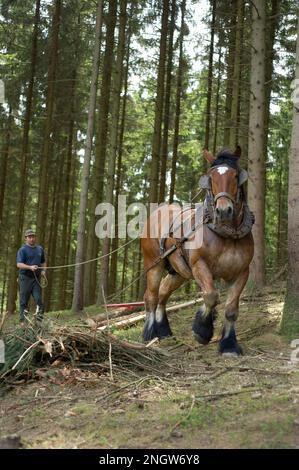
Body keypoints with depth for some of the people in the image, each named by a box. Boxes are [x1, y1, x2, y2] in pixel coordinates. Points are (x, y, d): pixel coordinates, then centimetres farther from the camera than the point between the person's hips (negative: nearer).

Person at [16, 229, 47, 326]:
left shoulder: (40, 249, 14)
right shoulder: (23, 250, -4)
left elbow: (43, 262, 26)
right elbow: (19, 264, -14)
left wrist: (43, 270, 6)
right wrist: (30, 267, -28)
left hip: (36, 278, 4)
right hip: (25, 278, -4)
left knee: (39, 300, -3)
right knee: (24, 301, 0)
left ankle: (39, 320, 3)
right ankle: (22, 321, 7)